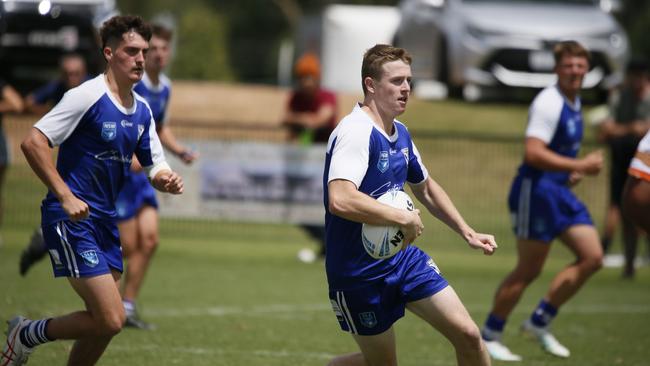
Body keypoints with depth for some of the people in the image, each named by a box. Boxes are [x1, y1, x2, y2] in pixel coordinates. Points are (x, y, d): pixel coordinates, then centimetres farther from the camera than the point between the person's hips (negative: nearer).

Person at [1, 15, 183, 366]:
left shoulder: (142, 110, 10)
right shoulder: (87, 96, -14)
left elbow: (155, 168, 17)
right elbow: (32, 142, -19)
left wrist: (167, 180, -7)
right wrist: (66, 196, -23)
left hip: (105, 219, 8)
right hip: (72, 219, -8)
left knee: (105, 323, 8)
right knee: (110, 320, -15)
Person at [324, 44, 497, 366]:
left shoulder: (400, 133, 8)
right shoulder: (356, 132, -22)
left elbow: (425, 188, 26)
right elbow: (340, 200, -37)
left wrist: (467, 232, 20)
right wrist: (403, 218, -30)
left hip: (404, 258, 8)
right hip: (360, 274, -8)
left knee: (467, 334, -2)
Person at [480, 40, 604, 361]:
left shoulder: (574, 102, 13)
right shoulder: (548, 103, -17)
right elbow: (533, 153, -26)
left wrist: (572, 172, 12)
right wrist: (579, 166, -26)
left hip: (560, 191, 9)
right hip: (535, 191, -9)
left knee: (592, 257, 1)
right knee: (528, 270, -4)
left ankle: (539, 322, 10)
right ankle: (489, 336, 10)